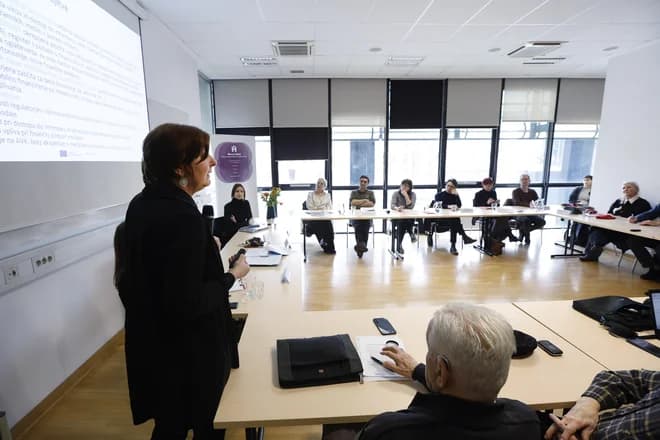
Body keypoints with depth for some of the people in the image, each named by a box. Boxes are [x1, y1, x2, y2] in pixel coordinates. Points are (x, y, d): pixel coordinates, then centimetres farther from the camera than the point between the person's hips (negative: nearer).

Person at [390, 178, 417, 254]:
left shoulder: (412, 194, 3)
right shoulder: (396, 194, 1)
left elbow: (411, 206, -12)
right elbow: (392, 205, -15)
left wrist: (406, 196, -16)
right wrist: (397, 208, -37)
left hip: (409, 217, 1)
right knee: (401, 222, -35)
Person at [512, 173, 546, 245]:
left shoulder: (532, 192, 14)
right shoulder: (515, 192, 0)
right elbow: (517, 203, -18)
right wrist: (529, 205, -34)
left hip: (530, 214, 5)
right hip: (519, 214, -5)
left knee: (542, 221, -22)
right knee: (526, 220, -36)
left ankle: (523, 230, 0)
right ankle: (527, 237, -9)